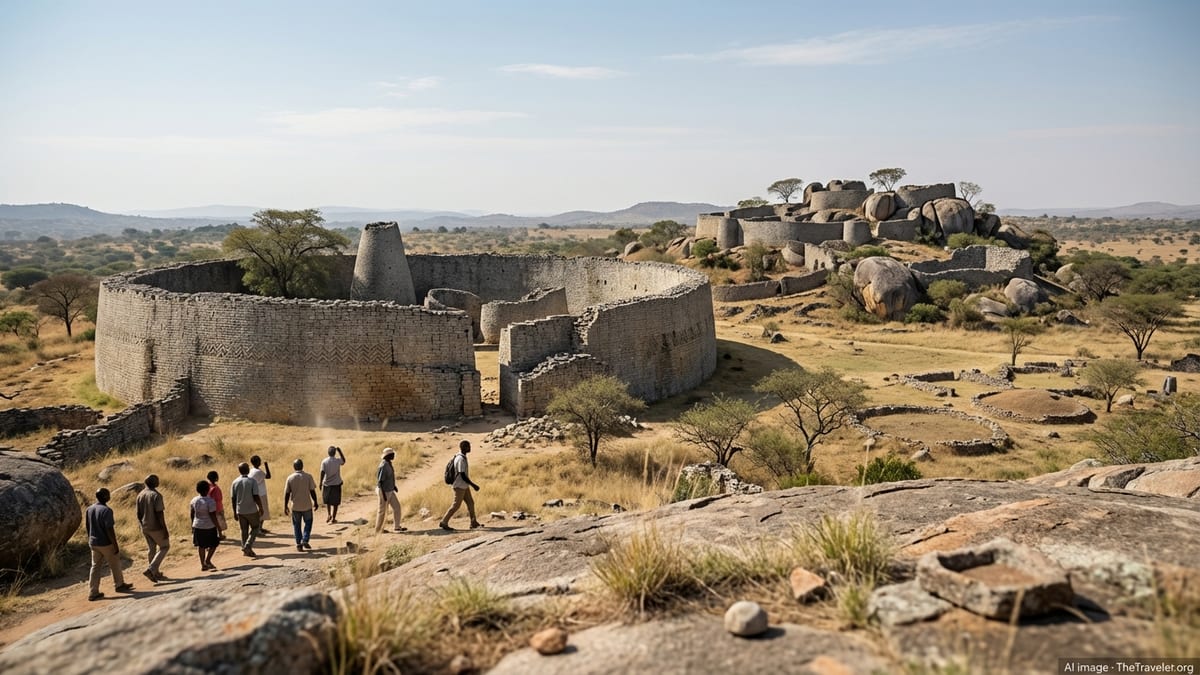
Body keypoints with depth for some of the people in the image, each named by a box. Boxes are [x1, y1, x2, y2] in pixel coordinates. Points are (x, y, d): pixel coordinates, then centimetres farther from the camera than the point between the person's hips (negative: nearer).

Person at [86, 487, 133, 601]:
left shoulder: (89, 510, 2)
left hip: (94, 543, 7)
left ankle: (93, 592, 10)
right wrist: (115, 545, -17)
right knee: (115, 564, 12)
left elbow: (87, 528, 11)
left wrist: (90, 541, 22)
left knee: (95, 567, 11)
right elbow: (109, 530, -23)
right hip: (106, 543, -7)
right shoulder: (106, 510, -22)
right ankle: (119, 585, 27)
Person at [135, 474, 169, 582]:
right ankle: (151, 569, -6)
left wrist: (143, 526, 20)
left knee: (151, 549, 16)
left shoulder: (140, 495, 3)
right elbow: (159, 514, -21)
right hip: (156, 527, -7)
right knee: (165, 547, 8)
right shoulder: (156, 495, -19)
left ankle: (156, 574, 24)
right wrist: (165, 530, -16)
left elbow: (138, 514, 8)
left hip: (145, 528, 7)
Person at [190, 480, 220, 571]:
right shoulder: (210, 501, -20)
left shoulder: (194, 500, -2)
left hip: (197, 526, 5)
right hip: (209, 527, -5)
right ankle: (207, 560, 5)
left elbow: (191, 514, 7)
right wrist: (218, 527, -11)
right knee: (214, 543, 15)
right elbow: (212, 516, -19)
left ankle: (203, 565, 18)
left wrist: (193, 525, 21)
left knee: (201, 545, 15)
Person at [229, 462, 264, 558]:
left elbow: (233, 498, 3)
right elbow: (256, 497, -16)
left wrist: (234, 512, 11)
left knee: (244, 530, 14)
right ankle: (248, 545, -4)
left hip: (240, 511, 4)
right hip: (252, 510, -4)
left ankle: (246, 550, 18)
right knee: (255, 527, 13)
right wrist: (261, 508, -5)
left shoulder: (235, 482, -1)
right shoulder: (252, 481, -13)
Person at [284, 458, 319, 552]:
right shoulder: (308, 477, -7)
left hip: (295, 506, 1)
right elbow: (312, 491, -6)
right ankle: (305, 541, 4)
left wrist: (285, 506, 5)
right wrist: (315, 502, 6)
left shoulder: (290, 478, -4)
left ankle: (299, 544, 10)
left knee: (296, 525, 13)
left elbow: (287, 493, -2)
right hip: (307, 505, -1)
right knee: (308, 523, 16)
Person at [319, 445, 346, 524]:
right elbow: (344, 461, 14)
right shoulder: (338, 461, -8)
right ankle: (333, 518, 11)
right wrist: (339, 451, 12)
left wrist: (321, 483, -5)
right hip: (336, 484, 0)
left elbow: (322, 473, -12)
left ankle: (328, 514, 8)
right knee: (335, 502, 8)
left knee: (327, 500, 21)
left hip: (327, 484, 0)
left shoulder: (324, 461, -10)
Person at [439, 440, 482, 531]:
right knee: (456, 505, -3)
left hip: (464, 486, 10)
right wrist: (473, 485, -19)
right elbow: (463, 475, -24)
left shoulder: (460, 457, 9)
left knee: (470, 503, 11)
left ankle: (474, 523, 16)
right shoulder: (461, 459, -22)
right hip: (460, 486, -10)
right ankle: (444, 522, 5)